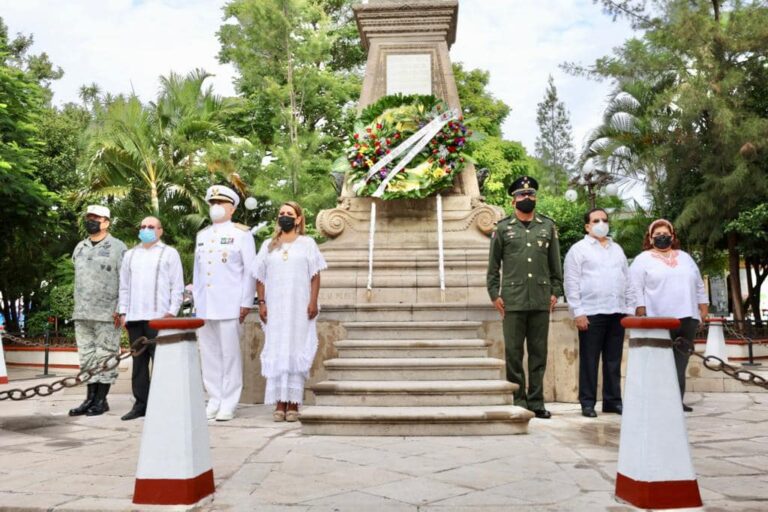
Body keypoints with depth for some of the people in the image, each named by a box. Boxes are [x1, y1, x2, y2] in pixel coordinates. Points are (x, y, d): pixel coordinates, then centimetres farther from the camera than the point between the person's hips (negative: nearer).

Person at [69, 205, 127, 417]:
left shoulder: (117, 247, -3)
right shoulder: (80, 248, 16)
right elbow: (78, 278, 20)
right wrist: (78, 307, 15)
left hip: (107, 314, -6)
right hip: (81, 314, 6)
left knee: (105, 356, -1)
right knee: (87, 356, 9)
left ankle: (101, 399, 6)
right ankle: (90, 397, 16)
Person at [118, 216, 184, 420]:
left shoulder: (169, 253, 6)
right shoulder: (130, 255, 20)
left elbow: (177, 287, 1)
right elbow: (124, 286, 19)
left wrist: (172, 312, -7)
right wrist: (123, 312, 10)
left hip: (158, 317, -5)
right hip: (134, 318, 5)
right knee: (138, 362, 8)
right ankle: (140, 404, 14)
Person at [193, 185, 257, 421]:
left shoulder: (242, 233, 2)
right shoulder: (202, 235, 18)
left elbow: (250, 271, -2)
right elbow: (197, 270, 20)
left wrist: (246, 303, -8)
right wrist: (196, 300, 13)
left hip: (230, 306, -5)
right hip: (204, 306, 5)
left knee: (230, 355, -2)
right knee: (209, 355, 6)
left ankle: (228, 404, 5)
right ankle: (214, 401, 15)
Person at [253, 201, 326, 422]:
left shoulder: (307, 243, 7)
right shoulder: (268, 245, 12)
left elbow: (315, 276, 2)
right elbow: (260, 278, 11)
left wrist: (313, 302, -8)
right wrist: (261, 303, 0)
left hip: (299, 308, -2)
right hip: (275, 308, 2)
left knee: (296, 351, -1)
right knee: (276, 352, 0)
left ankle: (293, 403, 3)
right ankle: (279, 403, 5)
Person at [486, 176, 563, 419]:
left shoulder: (548, 226, 11)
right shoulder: (503, 228, 6)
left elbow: (555, 263, 14)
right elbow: (493, 265, 7)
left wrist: (555, 291, 6)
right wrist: (494, 294, 0)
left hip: (541, 300, 2)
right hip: (513, 301, -2)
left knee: (539, 353, 6)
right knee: (513, 353, 0)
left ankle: (536, 402, 15)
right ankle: (518, 401, 10)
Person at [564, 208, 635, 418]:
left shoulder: (617, 249, 19)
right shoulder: (579, 249, 1)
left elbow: (628, 281, 19)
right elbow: (572, 284, -5)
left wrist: (631, 308, 10)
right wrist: (578, 313, -12)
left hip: (617, 313, 5)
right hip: (591, 313, -5)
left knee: (614, 360, 9)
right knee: (589, 360, -1)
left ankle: (613, 400, 17)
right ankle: (587, 402, 6)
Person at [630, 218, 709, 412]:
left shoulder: (685, 257, 19)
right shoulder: (643, 259, 2)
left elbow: (698, 285, 22)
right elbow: (635, 287, -6)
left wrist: (703, 306, 15)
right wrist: (640, 308, -14)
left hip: (687, 318, 6)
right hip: (659, 320, -5)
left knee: (681, 362, 7)